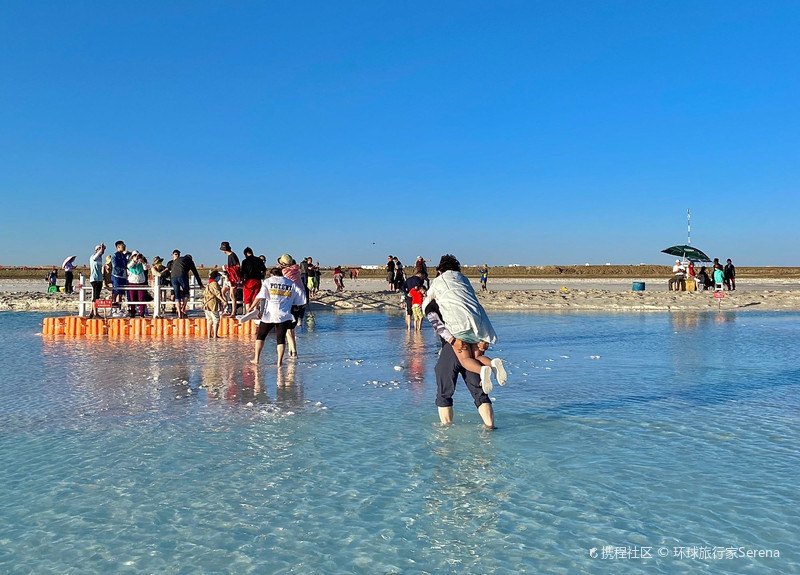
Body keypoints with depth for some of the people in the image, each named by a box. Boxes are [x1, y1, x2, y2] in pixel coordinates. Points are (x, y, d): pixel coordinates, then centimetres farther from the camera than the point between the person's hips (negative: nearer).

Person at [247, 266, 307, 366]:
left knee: (260, 336, 14)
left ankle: (256, 359, 12)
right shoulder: (292, 284, 9)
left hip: (269, 314, -1)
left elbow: (260, 297, -5)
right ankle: (279, 361, 0)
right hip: (284, 316, 1)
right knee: (281, 338, 6)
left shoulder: (268, 281, 5)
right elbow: (302, 297, 8)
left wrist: (251, 307, 3)